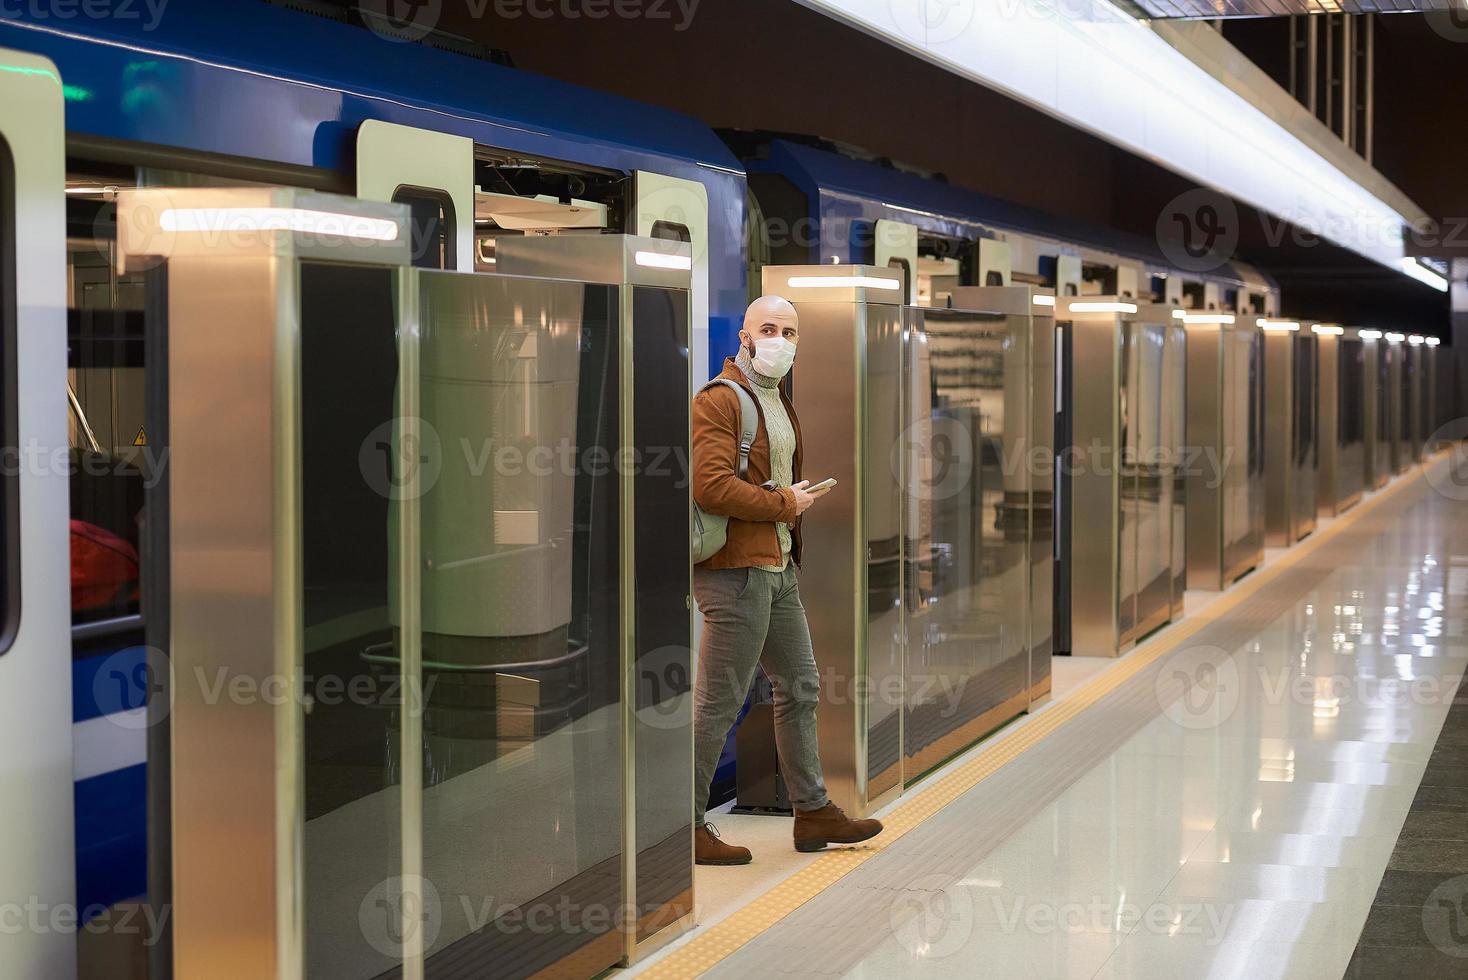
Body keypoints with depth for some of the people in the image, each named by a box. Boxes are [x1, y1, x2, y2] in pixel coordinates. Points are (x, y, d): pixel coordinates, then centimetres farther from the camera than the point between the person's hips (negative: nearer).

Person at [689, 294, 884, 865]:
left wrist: (797, 501, 12)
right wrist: (785, 505, -14)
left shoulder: (779, 401, 18)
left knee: (800, 688, 16)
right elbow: (711, 487, -26)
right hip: (736, 570, -10)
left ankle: (812, 812, 27)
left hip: (779, 568, 10)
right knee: (718, 703, -5)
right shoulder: (719, 400, -14)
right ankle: (686, 825, 4)